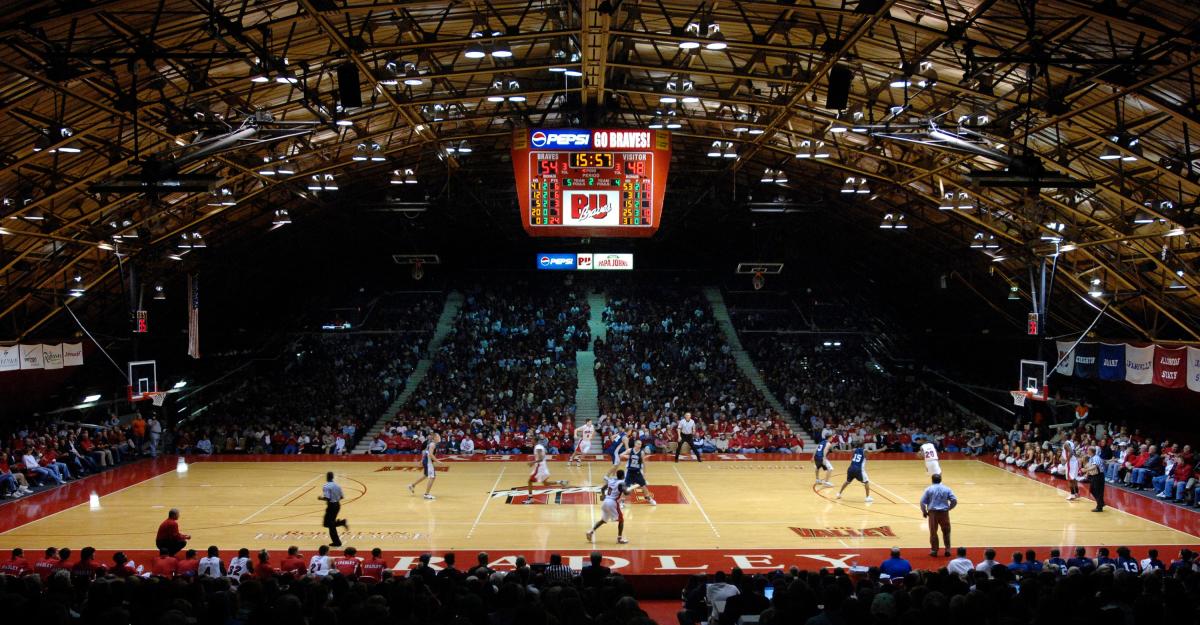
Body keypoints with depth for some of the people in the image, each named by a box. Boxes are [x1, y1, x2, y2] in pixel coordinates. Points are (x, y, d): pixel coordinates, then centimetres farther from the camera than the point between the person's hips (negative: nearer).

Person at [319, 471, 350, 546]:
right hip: (337, 505, 8)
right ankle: (342, 522, -2)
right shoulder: (337, 485, 8)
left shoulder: (326, 486, -15)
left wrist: (320, 498, -6)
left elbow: (327, 498, -24)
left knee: (330, 524, 3)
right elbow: (342, 497, 10)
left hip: (331, 505, -8)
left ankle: (336, 542, 0)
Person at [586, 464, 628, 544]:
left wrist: (603, 496, 34)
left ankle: (591, 531, 11)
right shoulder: (621, 483, -5)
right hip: (613, 503, -7)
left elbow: (602, 489, 22)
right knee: (621, 520, 9)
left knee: (603, 520, 22)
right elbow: (625, 492, -18)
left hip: (605, 502, 7)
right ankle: (620, 538, 7)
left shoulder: (611, 480, 15)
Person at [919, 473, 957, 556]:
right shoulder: (947, 489, 4)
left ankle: (934, 550, 10)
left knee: (933, 532, 7)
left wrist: (924, 512, 10)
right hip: (944, 513, 1)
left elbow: (922, 502, -4)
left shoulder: (929, 489, 0)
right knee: (946, 532, 14)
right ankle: (947, 549, 13)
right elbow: (954, 500, -1)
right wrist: (949, 508, 14)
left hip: (933, 513, -1)